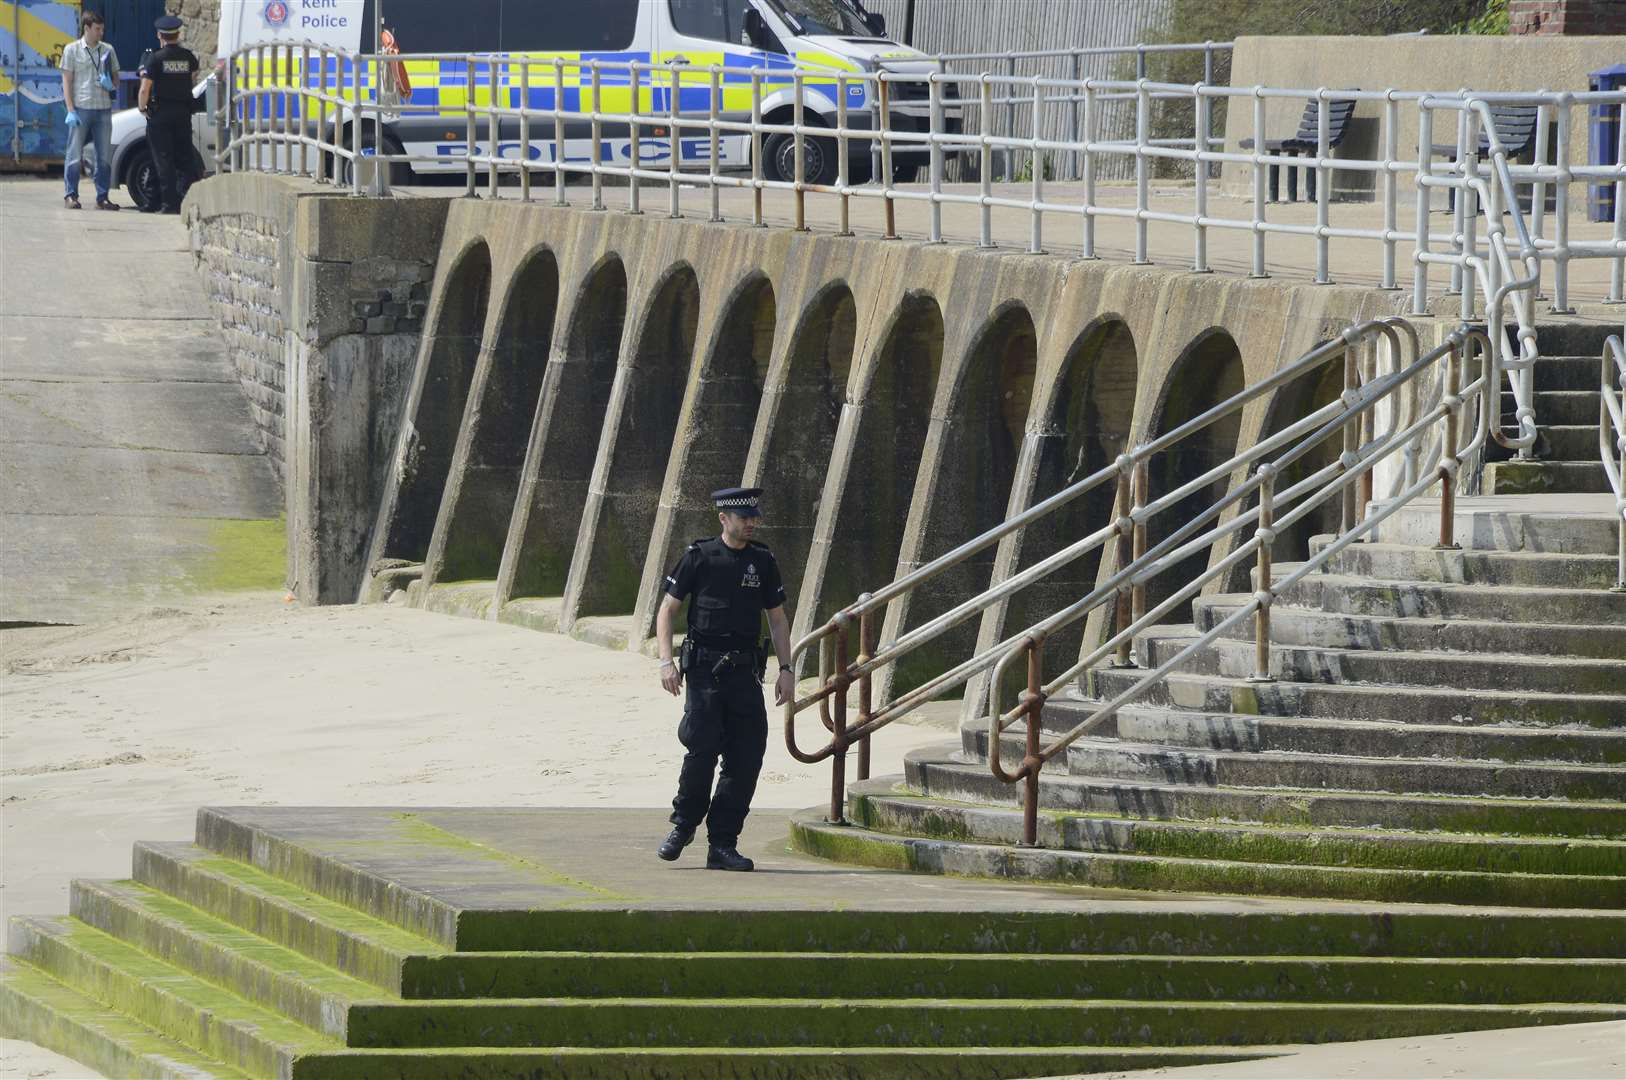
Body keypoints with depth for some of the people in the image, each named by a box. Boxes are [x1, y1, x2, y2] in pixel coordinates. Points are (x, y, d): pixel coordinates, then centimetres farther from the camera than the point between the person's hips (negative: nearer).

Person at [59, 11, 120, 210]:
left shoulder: (108, 50, 11)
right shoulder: (72, 50, 1)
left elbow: (116, 79, 18)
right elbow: (67, 82, 0)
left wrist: (111, 84, -7)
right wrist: (71, 110, -8)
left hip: (103, 109, 4)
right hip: (81, 109, -4)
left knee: (104, 157, 5)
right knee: (75, 155, -3)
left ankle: (102, 197, 11)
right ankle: (70, 195, 4)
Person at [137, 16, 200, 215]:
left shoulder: (155, 58, -10)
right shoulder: (187, 56, 2)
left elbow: (145, 89, -14)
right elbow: (194, 74, 24)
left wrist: (142, 108, 3)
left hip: (160, 115, -4)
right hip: (183, 113, 4)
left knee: (164, 160, -1)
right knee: (184, 159, 10)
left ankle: (169, 203, -4)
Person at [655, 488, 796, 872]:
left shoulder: (763, 561, 10)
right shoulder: (699, 557, 0)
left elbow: (778, 620, 17)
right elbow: (666, 610, 3)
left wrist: (785, 669, 8)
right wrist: (666, 661, -8)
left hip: (745, 671, 4)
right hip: (704, 670, -4)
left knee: (746, 758, -3)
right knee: (703, 748, -15)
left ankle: (723, 844, 3)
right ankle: (683, 824, 8)